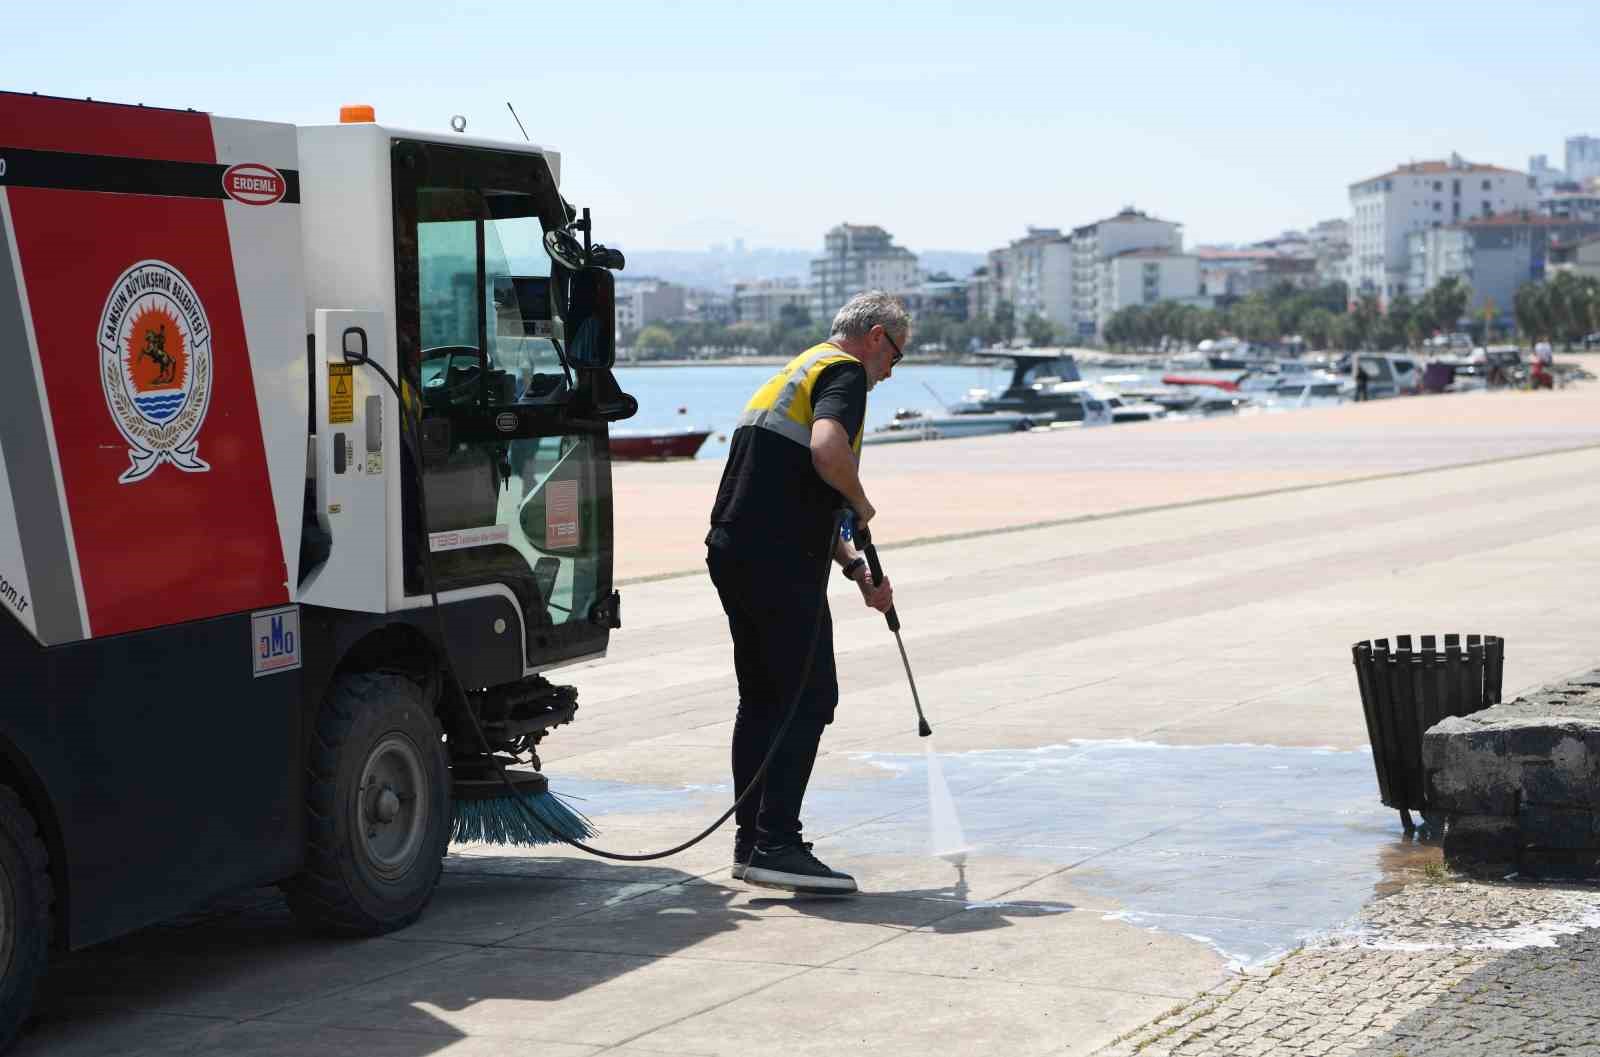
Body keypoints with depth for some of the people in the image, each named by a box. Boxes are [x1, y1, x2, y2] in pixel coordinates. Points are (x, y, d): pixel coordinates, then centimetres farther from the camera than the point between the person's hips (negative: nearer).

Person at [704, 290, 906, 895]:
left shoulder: (797, 373, 27)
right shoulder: (844, 372, -4)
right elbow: (827, 450, -26)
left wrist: (856, 569, 27)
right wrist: (862, 505, -8)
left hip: (733, 551, 10)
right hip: (780, 562, -10)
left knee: (762, 699, 15)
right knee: (807, 699, -7)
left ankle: (751, 843, 18)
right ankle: (777, 846, -10)